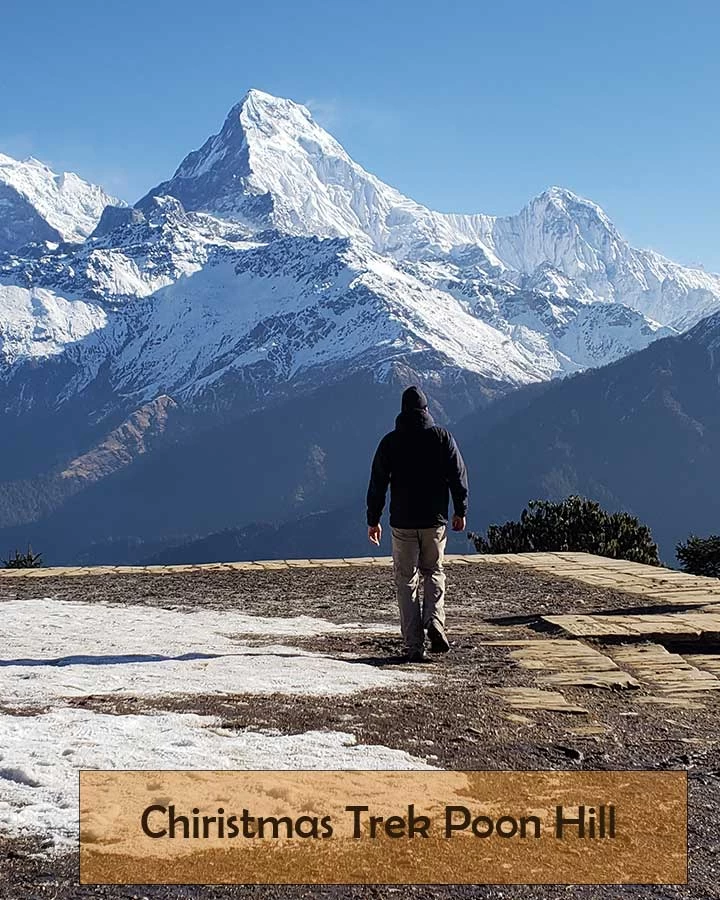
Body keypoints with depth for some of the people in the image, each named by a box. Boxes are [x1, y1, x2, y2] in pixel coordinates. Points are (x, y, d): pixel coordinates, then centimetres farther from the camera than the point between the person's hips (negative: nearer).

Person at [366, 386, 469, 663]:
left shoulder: (390, 442, 0)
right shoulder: (442, 437, 0)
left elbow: (377, 484, 1)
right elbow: (458, 475, -1)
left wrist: (373, 520, 8)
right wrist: (460, 512, 9)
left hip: (403, 522, -1)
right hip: (435, 520, 1)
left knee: (406, 581, 6)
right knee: (433, 572, 19)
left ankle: (414, 646, 1)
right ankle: (434, 622, -6)